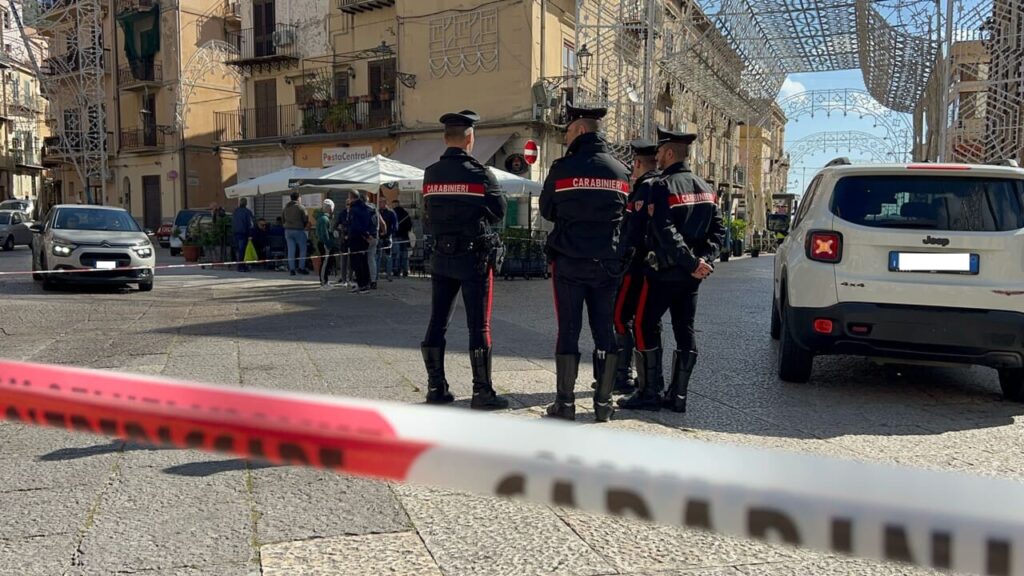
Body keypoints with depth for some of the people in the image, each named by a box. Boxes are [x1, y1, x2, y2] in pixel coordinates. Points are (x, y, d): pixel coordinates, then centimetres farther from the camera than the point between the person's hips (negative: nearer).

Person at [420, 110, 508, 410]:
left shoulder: (430, 174, 4)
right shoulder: (479, 173, -10)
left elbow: (429, 214, 9)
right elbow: (499, 212, -2)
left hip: (440, 256, 5)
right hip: (474, 256, -5)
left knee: (437, 323, 10)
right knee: (479, 325, 0)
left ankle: (436, 388, 16)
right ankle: (482, 393, 3)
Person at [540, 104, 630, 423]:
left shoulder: (563, 168, -7)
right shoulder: (620, 170, 5)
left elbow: (546, 211, 4)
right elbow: (624, 214, 13)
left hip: (569, 262, -3)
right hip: (608, 263, 3)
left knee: (568, 331, 3)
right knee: (605, 331, 8)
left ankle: (565, 403, 6)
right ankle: (603, 403, 13)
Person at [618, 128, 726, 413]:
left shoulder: (660, 186, -12)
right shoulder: (705, 188, 12)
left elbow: (665, 233, -22)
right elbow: (718, 229, 7)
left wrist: (692, 262, -19)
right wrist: (704, 260, -3)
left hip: (664, 272, -7)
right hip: (690, 275, 8)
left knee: (646, 327, 2)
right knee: (684, 331, 10)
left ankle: (650, 393, 4)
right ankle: (677, 396, 14)